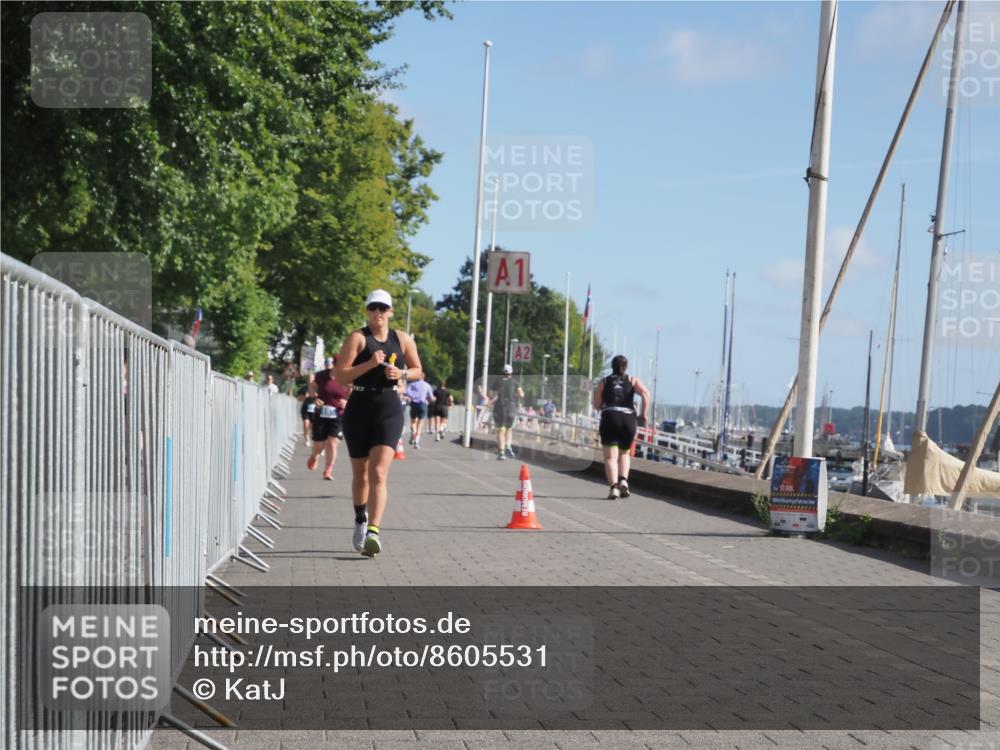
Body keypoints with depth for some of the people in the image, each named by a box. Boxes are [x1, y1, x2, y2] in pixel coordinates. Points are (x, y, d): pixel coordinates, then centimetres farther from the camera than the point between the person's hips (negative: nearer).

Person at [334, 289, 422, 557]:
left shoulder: (403, 340, 7)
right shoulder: (357, 338, -2)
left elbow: (418, 372, 17)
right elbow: (340, 376, -10)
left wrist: (402, 373, -4)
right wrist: (370, 364, -22)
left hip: (389, 411, 0)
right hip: (359, 410, 0)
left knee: (379, 472, -15)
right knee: (360, 473, 13)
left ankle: (373, 531, -23)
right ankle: (360, 521, 37)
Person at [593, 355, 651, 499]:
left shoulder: (604, 382, 14)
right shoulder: (633, 380, 13)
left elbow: (596, 404, 8)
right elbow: (645, 393, -6)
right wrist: (644, 414, -1)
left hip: (609, 418, -1)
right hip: (628, 419, 1)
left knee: (610, 456, -4)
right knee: (624, 453, 21)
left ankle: (613, 486, -24)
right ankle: (623, 480, -2)